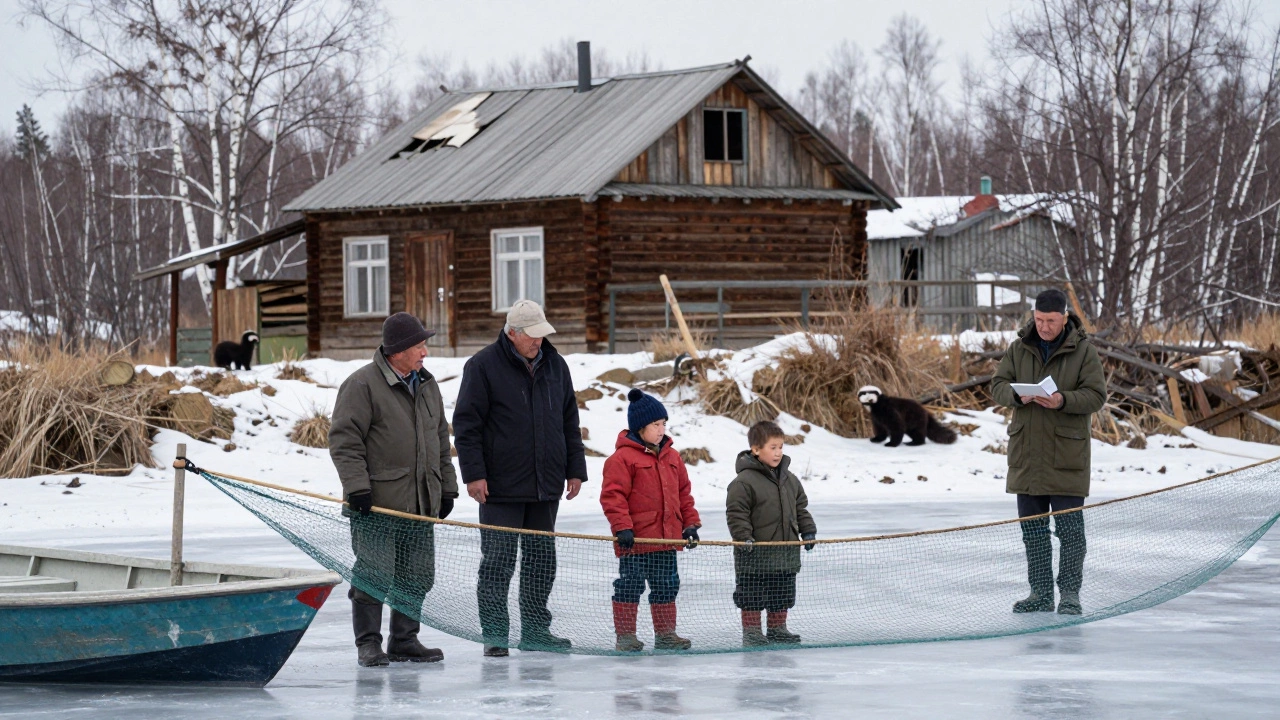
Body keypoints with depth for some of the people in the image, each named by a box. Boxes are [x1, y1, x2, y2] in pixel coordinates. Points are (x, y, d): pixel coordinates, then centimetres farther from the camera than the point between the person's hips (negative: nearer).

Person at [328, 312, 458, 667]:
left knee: (417, 577, 9)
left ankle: (404, 640, 20)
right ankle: (368, 643, 5)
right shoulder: (362, 385, -10)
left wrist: (446, 486, 19)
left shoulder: (426, 384, 14)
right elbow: (344, 438, -12)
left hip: (421, 504, 7)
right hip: (376, 504, -7)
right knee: (374, 575, -4)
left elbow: (440, 439, 23)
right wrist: (357, 486, -19)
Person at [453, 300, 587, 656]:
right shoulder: (483, 367, -6)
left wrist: (575, 468, 14)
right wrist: (474, 473, -12)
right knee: (498, 560, -5)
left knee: (541, 558, 10)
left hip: (545, 486, 6)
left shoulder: (555, 366, 11)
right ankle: (494, 633, 0)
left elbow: (569, 422, 18)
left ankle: (535, 629, 19)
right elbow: (466, 423, -7)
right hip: (501, 487, -5)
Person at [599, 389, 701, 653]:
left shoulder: (671, 457, 12)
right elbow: (612, 495, -14)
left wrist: (690, 523, 11)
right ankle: (625, 635, 7)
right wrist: (622, 527, -21)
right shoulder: (622, 458, -10)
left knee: (667, 586, 12)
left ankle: (665, 634, 21)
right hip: (635, 541, -7)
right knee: (630, 586, 0)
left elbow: (684, 493, 18)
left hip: (667, 538, 7)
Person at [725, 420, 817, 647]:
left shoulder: (789, 479, 9)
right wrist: (743, 537, -23)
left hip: (786, 551, 7)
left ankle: (778, 629, 25)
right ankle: (751, 632, 8)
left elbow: (801, 508, 18)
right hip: (755, 554, -7)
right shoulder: (744, 481, -14)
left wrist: (808, 530, 9)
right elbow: (736, 513, -15)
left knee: (782, 595, 14)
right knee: (752, 595, 0)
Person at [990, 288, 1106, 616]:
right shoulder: (1020, 348, 7)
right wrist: (1017, 395, -15)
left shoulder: (1083, 351, -4)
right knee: (1032, 529, 9)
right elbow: (998, 385, 6)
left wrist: (1063, 401, -25)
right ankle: (1041, 594, 17)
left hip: (1066, 455, -4)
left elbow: (1096, 395, -8)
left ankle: (1070, 593, 5)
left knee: (1070, 528, -4)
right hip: (1026, 453, 4)